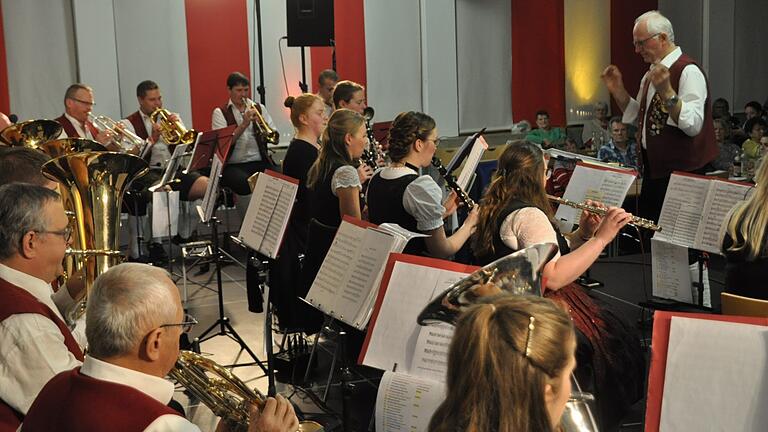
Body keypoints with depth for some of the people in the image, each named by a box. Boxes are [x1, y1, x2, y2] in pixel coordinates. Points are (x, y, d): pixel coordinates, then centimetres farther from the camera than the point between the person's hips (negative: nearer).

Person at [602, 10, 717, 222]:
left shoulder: (688, 71, -16)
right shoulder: (651, 73, 12)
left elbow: (693, 125, -27)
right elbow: (637, 117, 22)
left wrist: (666, 91, -36)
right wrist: (618, 91, 8)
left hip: (682, 170, -9)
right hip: (654, 168, 9)